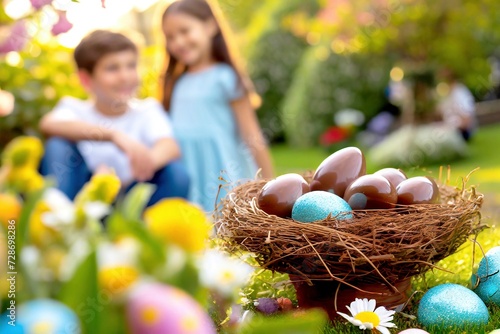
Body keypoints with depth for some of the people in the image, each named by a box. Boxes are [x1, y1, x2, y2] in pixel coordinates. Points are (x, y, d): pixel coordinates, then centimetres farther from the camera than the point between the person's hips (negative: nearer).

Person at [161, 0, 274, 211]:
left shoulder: (226, 79, -7)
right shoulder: (176, 83, 11)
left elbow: (253, 138, -6)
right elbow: (168, 135, 13)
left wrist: (269, 187, -5)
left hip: (222, 182, -5)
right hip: (184, 181, 5)